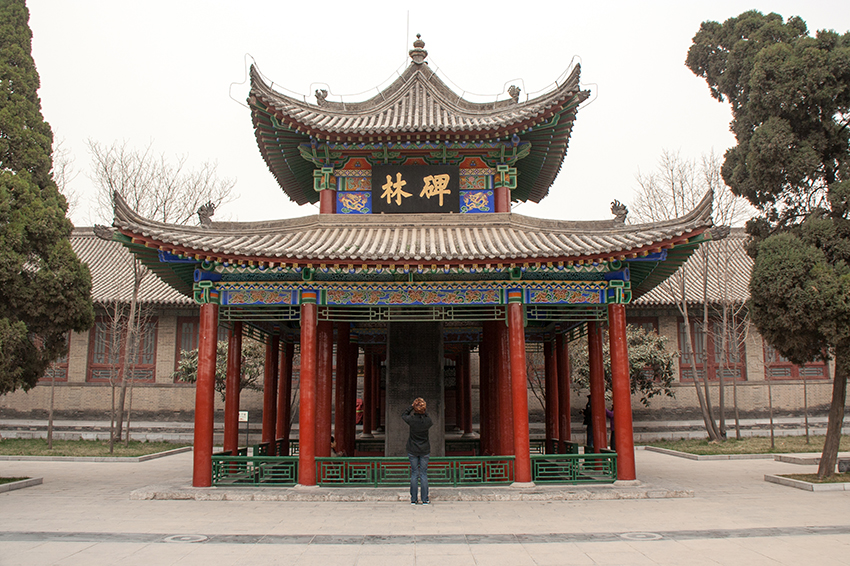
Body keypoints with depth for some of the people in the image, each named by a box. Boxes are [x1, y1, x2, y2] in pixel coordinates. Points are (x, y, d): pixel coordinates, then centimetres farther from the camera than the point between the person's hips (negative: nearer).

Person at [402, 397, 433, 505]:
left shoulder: (411, 419, -15)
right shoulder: (427, 420, -13)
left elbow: (403, 415, 8)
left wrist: (412, 406, 6)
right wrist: (424, 412, 7)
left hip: (412, 451, 0)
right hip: (425, 450, 0)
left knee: (414, 474, 7)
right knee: (424, 474, 6)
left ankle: (413, 499, 10)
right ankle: (425, 499, 9)